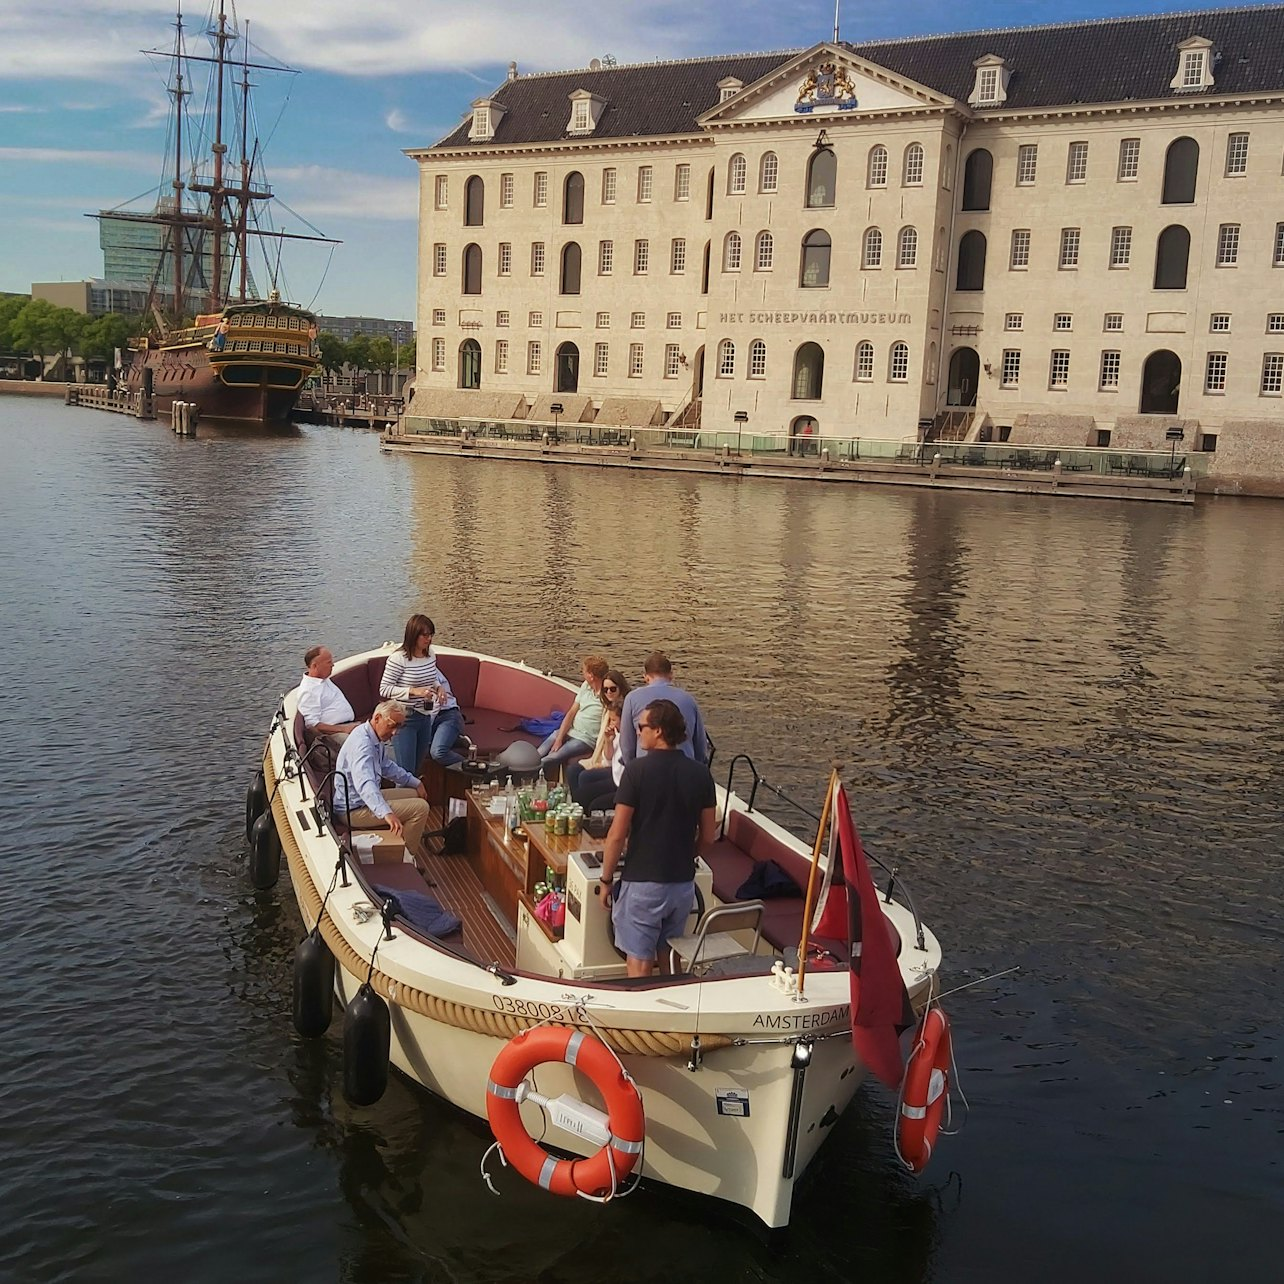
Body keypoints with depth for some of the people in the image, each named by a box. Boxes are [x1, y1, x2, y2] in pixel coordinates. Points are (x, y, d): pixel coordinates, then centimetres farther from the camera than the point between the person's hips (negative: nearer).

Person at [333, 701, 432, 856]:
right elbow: (365, 784, -44)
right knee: (420, 808, -16)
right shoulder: (362, 743, -28)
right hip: (353, 809, -11)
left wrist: (416, 783, 17)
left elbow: (388, 767, 23)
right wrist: (386, 813, -56)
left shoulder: (377, 738, 5)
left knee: (417, 795, 20)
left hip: (367, 798, 11)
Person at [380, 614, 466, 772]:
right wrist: (413, 691, -23)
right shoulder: (398, 658, -17)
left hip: (425, 718, 6)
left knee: (417, 768, 15)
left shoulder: (430, 655, 4)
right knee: (406, 771, -4)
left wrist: (439, 687, 0)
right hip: (404, 718, -6)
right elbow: (384, 689, -14)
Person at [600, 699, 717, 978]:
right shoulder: (700, 774, -2)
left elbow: (618, 834, -14)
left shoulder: (637, 770, -15)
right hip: (683, 882, 5)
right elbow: (707, 836, 5)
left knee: (640, 962, 5)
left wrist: (606, 879, -2)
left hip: (643, 882, -5)